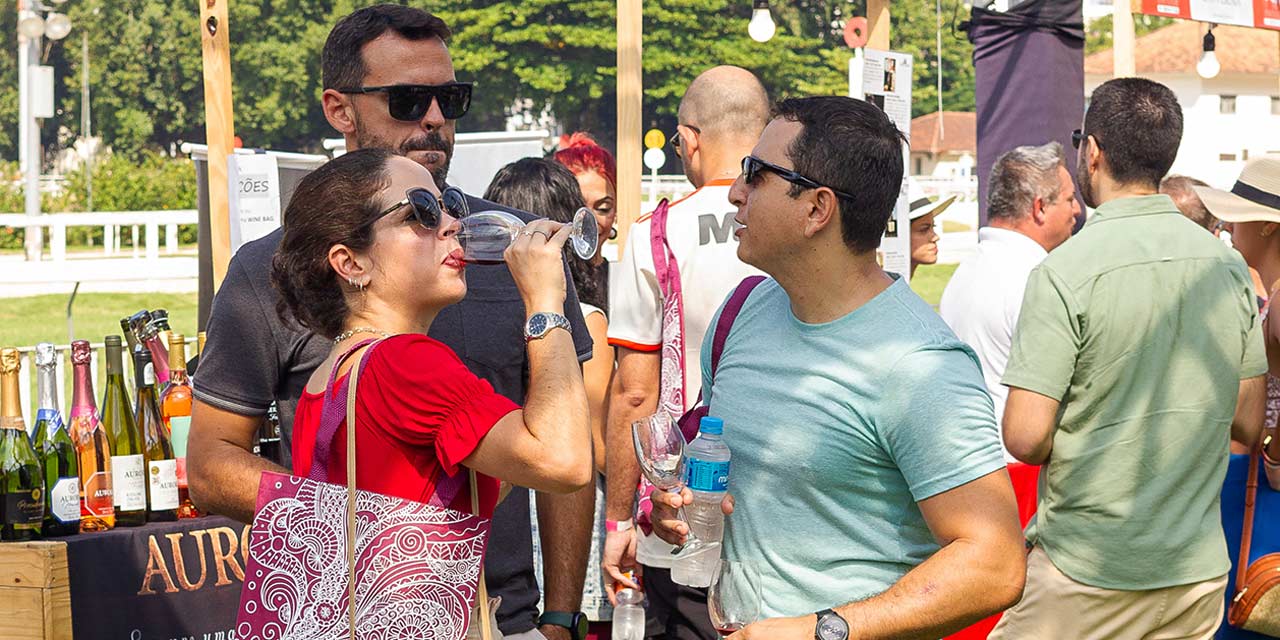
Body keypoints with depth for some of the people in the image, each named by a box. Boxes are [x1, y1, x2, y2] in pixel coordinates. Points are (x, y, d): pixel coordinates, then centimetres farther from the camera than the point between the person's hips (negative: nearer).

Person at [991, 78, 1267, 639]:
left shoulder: (1064, 272, -16)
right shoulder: (1228, 265, 3)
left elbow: (1025, 438, -18)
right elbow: (1247, 424, 9)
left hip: (1086, 577, -5)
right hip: (1200, 571, 6)